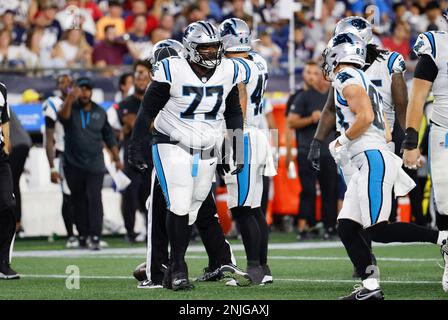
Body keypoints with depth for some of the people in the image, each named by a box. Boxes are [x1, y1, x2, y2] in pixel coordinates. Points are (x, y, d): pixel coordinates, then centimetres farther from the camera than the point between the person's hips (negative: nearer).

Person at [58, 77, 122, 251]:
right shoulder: (71, 109, 1)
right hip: (73, 165, 0)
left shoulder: (100, 112, 9)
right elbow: (63, 116, -25)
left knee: (94, 199, -13)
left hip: (95, 165, 0)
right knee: (78, 201, 7)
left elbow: (109, 136, 17)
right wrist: (70, 99, -45)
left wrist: (117, 159, 15)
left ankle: (95, 237, -18)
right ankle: (82, 235, 18)